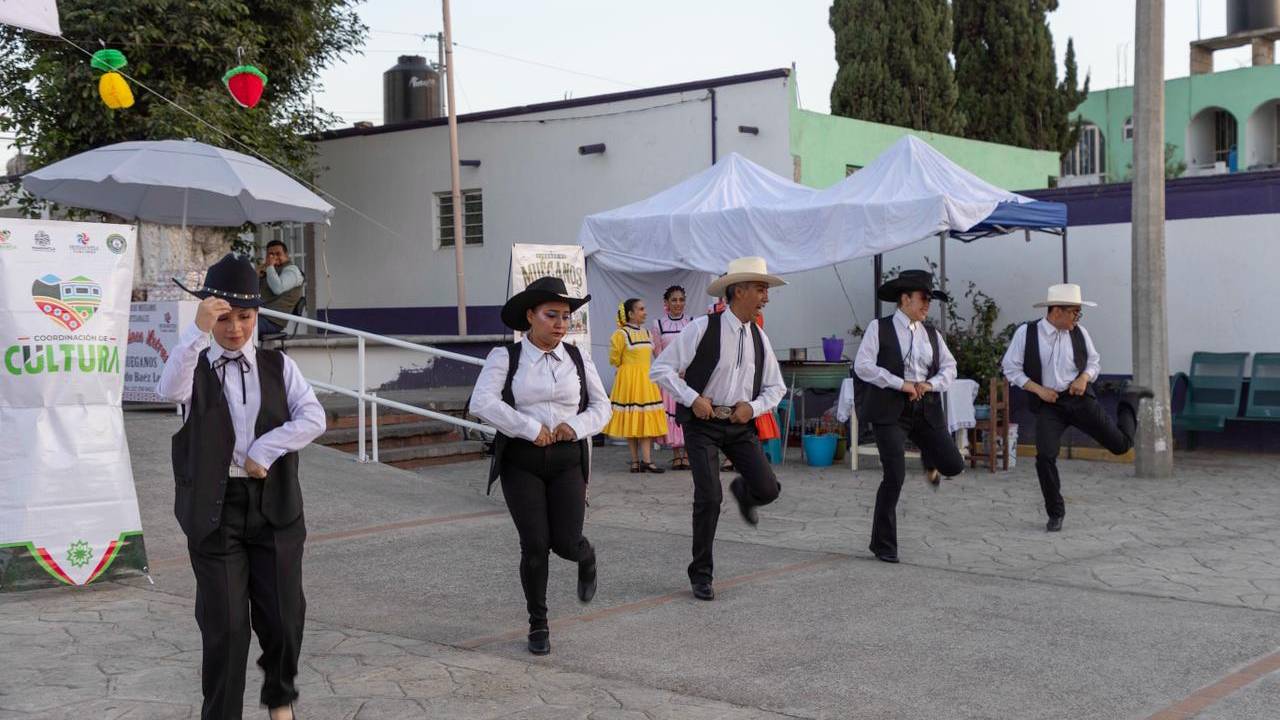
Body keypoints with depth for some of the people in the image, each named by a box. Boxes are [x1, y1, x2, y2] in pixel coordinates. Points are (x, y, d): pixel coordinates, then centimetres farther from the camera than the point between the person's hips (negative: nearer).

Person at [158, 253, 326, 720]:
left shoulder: (278, 366, 7)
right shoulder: (194, 367, 1)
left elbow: (313, 419, -5)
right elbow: (169, 390, -23)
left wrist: (264, 450, -14)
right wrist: (198, 329, -33)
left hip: (274, 506, 2)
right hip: (215, 508, -2)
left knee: (283, 615, 8)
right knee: (225, 624, -1)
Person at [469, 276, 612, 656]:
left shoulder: (578, 358, 7)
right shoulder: (505, 358, -4)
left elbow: (601, 407, 10)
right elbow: (482, 403, -16)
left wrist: (576, 427, -10)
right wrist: (530, 429, -19)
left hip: (567, 460, 2)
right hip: (521, 462, -2)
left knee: (566, 542, -6)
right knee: (535, 545, -6)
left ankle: (587, 558, 34)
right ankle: (538, 623, 14)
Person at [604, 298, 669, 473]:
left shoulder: (646, 333, 10)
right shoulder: (621, 334, -10)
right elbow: (614, 359, -4)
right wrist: (628, 369, 7)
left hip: (646, 380, 6)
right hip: (628, 380, -6)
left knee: (647, 420, -1)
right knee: (631, 422, 0)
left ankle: (646, 460, -3)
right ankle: (635, 461, 6)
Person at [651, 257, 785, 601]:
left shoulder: (758, 337, 5)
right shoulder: (703, 328, -12)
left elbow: (775, 387, 14)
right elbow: (661, 369, -10)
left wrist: (753, 407, -5)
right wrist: (693, 398, -18)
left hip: (741, 423, 5)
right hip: (703, 423, -4)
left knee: (768, 489, -9)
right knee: (709, 498, -12)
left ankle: (743, 491, 32)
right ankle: (701, 575, 7)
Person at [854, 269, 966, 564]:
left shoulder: (931, 334, 13)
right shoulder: (879, 328, -2)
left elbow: (949, 367, 13)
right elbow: (863, 365, -10)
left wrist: (931, 384, -8)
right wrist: (901, 384, -14)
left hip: (926, 409, 5)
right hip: (890, 410, -5)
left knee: (954, 465, -4)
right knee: (895, 477, -11)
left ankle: (930, 460, 36)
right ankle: (883, 544, 4)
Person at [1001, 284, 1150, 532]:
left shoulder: (1079, 332, 0)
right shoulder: (1026, 333, -8)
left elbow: (1094, 361, 13)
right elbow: (1010, 367, -2)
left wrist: (1085, 377, -9)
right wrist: (1038, 389, -11)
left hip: (1080, 398, 2)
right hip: (1048, 404, -1)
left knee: (1120, 444, 0)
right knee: (1045, 457, -17)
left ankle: (1130, 400, 33)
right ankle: (1055, 514, 4)